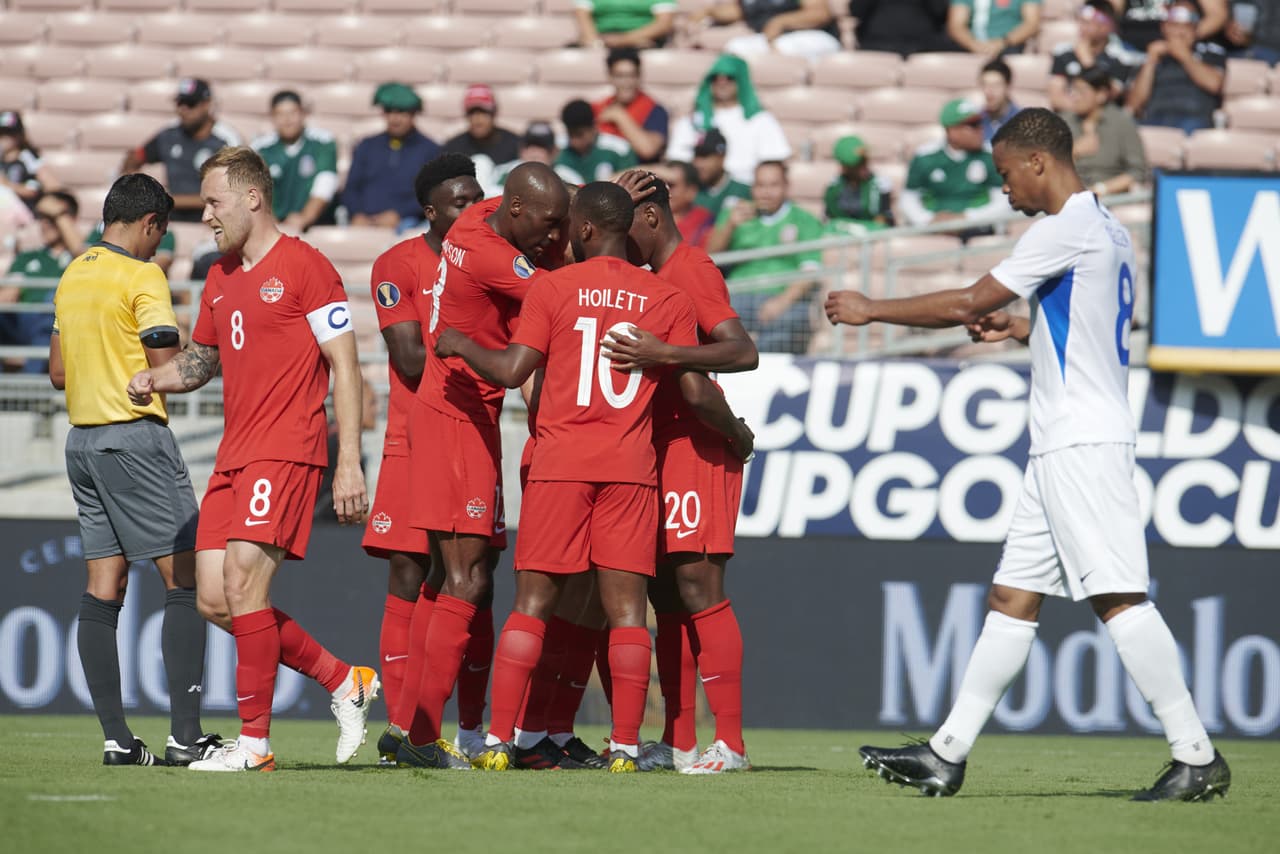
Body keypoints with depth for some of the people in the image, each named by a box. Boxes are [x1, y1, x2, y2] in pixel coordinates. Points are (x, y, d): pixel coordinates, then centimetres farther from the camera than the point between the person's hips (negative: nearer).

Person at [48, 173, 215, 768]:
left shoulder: (72, 277, 14)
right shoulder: (142, 278, -10)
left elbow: (57, 372, 20)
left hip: (81, 439, 8)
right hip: (135, 437, -8)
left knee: (103, 587, 5)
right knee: (184, 580, -6)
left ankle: (116, 738, 1)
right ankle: (184, 735, -12)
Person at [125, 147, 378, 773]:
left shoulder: (304, 268, -6)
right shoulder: (221, 279, 18)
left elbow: (344, 366, -8)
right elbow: (203, 357, 32)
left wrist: (349, 462, -14)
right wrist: (155, 379, 9)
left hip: (286, 451, -8)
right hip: (234, 456, 9)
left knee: (243, 582, -17)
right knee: (214, 600, 2)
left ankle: (255, 741, -12)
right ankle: (343, 682, 16)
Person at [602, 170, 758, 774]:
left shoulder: (690, 270, -11)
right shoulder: (656, 277, 19)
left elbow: (743, 353, -23)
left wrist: (664, 355, -32)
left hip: (696, 449, -10)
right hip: (664, 451, 10)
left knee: (699, 588, -13)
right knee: (667, 595, 9)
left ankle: (730, 743, -15)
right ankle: (678, 742, 12)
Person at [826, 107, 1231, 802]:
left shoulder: (1068, 228, -12)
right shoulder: (1108, 232, 18)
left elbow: (966, 304, -11)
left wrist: (869, 310, 0)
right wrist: (1022, 330, 21)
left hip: (1084, 444, -10)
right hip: (1061, 449, 10)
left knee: (1117, 598, -13)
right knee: (1012, 598, 9)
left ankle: (1196, 757, -14)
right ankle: (947, 755, 11)